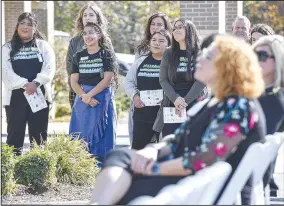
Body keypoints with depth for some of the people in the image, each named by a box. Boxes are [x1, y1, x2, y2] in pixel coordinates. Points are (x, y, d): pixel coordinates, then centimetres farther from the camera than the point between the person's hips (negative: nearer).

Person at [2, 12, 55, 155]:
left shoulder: (44, 46, 11)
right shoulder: (8, 48, 9)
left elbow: (49, 68, -3)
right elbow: (6, 71, -5)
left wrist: (36, 83, -20)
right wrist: (25, 84, -18)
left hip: (39, 95, 1)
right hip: (15, 96, -1)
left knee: (39, 135, 3)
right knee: (15, 133, -1)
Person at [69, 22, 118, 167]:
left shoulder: (107, 55, 1)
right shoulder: (79, 56, 12)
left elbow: (107, 79, -8)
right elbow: (74, 81, 6)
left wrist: (90, 94, -15)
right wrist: (84, 96, -12)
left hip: (101, 99, -4)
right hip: (82, 100, 4)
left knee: (100, 137, -4)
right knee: (81, 137, 0)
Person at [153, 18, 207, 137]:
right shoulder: (168, 53, 12)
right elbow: (163, 80, 5)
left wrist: (185, 101, -12)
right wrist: (176, 99, -11)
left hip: (193, 104, -3)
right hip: (171, 106, 3)